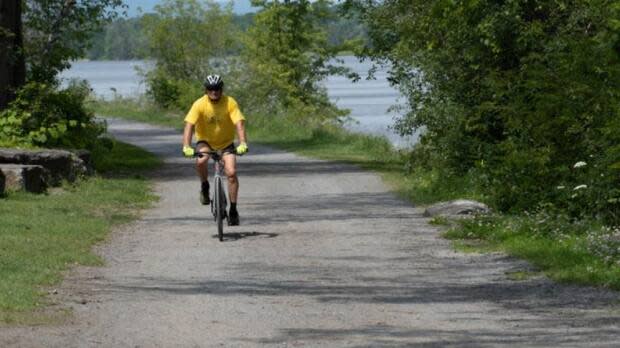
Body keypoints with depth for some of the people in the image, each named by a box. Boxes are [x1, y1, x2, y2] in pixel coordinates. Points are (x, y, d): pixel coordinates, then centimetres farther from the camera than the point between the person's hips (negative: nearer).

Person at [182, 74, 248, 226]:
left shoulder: (230, 103, -20)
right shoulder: (199, 104, -20)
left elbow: (239, 123, -27)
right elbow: (189, 125, -27)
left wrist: (243, 143, -43)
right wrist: (186, 146, -41)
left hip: (226, 142, 0)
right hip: (205, 141, 0)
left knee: (231, 172, -17)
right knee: (201, 161, -32)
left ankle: (233, 210, -6)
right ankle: (205, 186, -2)